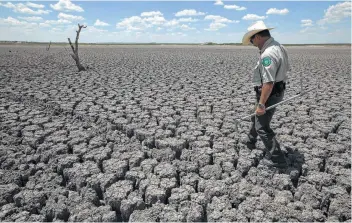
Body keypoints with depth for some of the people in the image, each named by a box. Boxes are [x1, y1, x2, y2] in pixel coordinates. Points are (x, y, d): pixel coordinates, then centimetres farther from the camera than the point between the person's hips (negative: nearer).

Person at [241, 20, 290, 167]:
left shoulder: (268, 54, -28)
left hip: (269, 94, -11)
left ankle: (277, 158, 10)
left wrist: (261, 104, -26)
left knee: (262, 127, 0)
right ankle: (250, 141, 48)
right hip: (278, 91, 11)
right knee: (257, 118, 27)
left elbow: (268, 82, -32)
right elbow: (286, 68, 19)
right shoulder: (279, 47, 6)